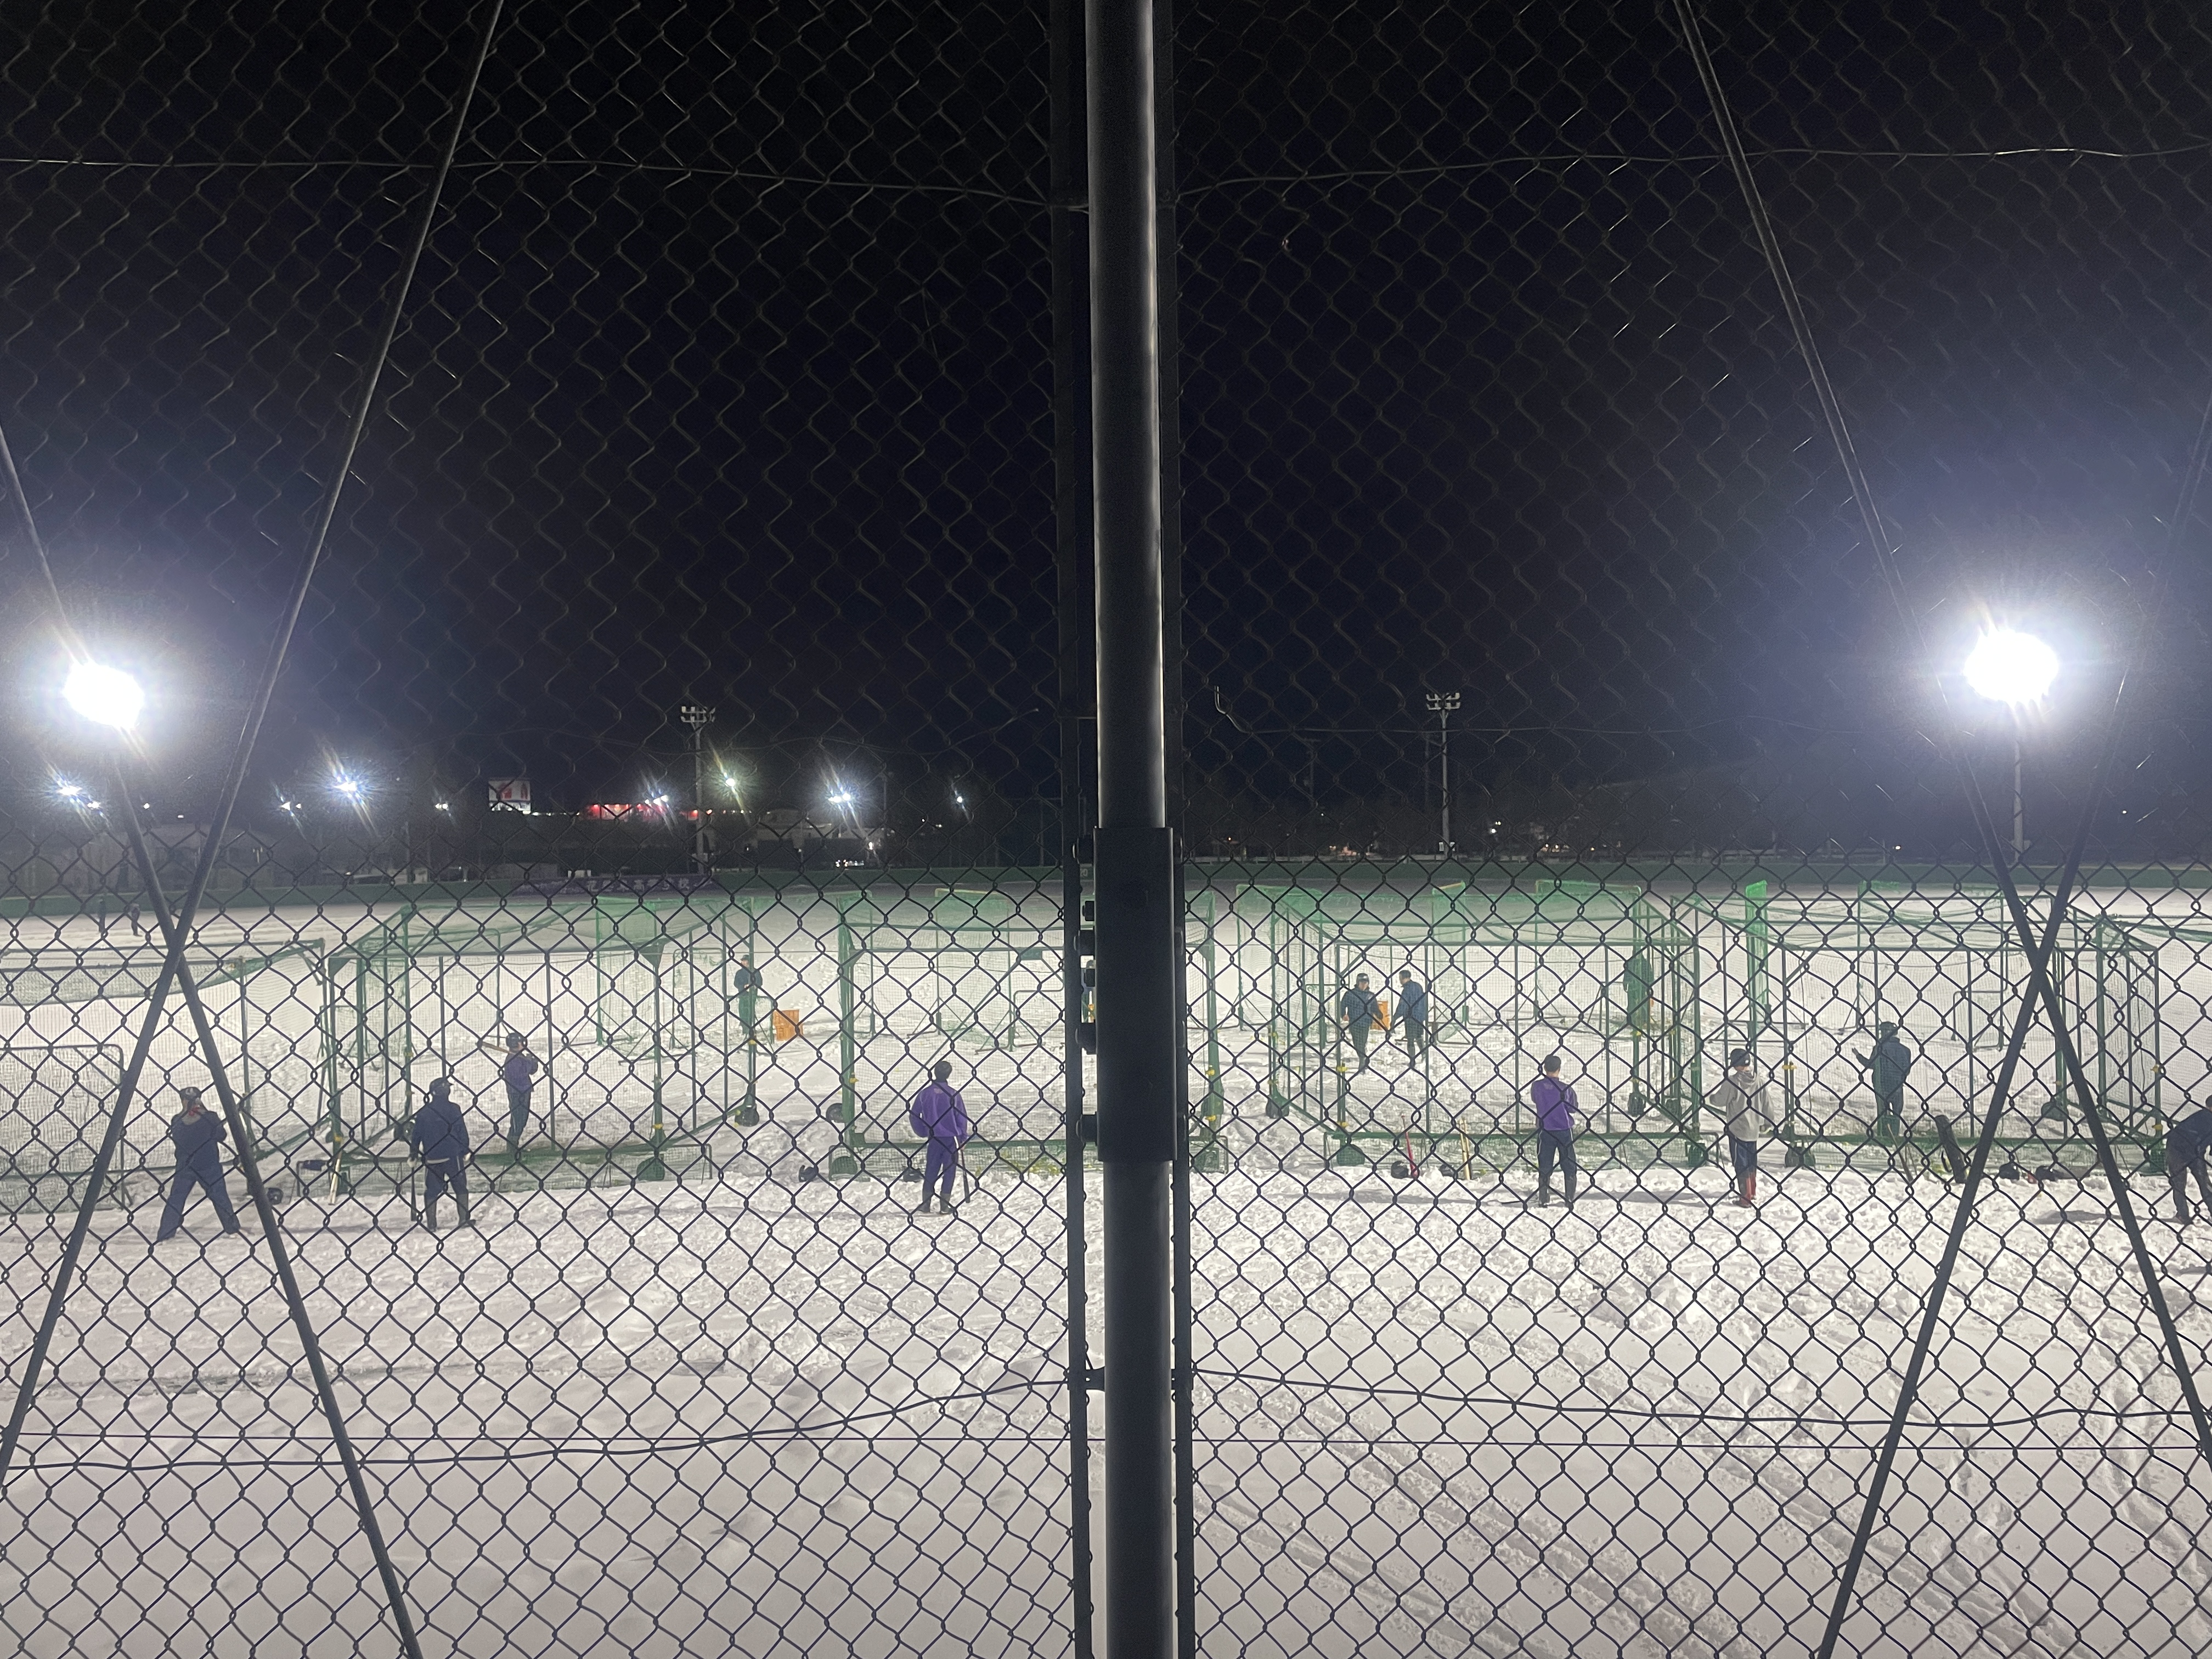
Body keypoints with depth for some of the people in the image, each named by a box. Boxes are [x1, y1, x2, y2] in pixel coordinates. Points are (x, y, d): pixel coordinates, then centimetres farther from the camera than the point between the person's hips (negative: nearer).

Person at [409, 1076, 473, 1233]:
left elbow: (416, 1135, 4)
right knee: (460, 1187, 8)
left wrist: (413, 1155, 14)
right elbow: (462, 1132, -6)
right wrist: (465, 1151, 4)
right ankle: (464, 1219, 5)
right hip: (453, 1155, -2)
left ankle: (431, 1223, 7)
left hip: (431, 1158, 2)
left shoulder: (423, 1111, 2)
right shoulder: (454, 1108, -6)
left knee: (432, 1190, 9)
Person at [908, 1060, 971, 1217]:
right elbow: (962, 1117, -3)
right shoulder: (953, 1094, -8)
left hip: (934, 1139, 2)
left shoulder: (925, 1093, -1)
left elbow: (914, 1116, 4)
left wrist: (924, 1133, 19)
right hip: (952, 1138, -2)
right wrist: (963, 1138, 7)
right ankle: (945, 1206, 5)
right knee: (949, 1172, 6)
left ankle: (925, 1206, 5)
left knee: (930, 1173, 9)